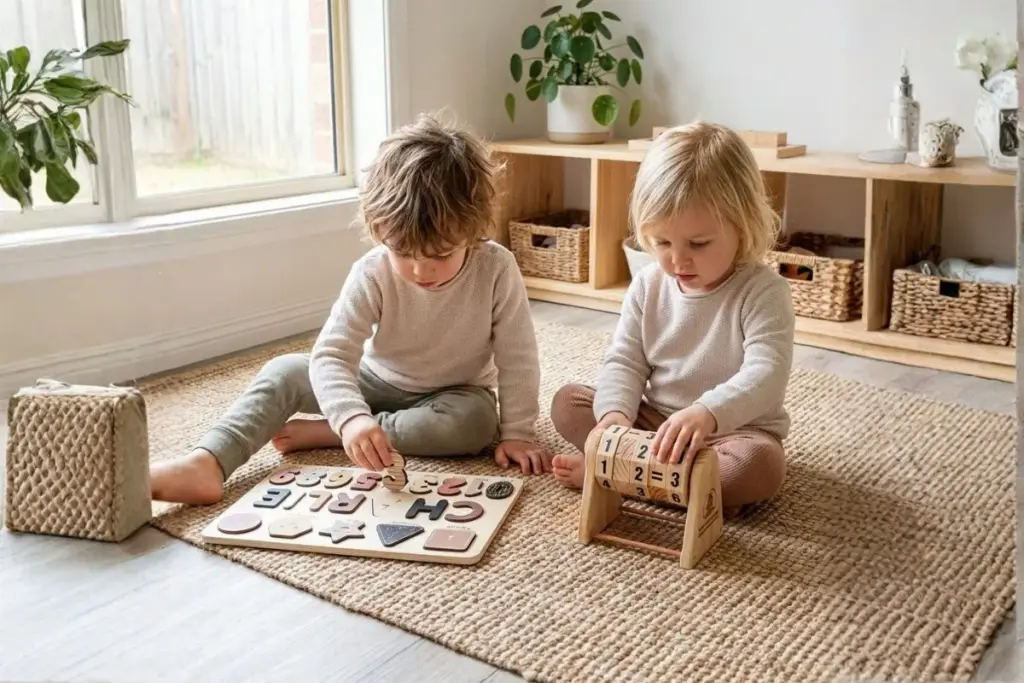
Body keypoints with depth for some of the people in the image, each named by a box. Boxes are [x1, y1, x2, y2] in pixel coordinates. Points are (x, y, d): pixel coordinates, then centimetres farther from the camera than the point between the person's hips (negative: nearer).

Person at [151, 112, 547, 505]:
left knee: (477, 421, -35)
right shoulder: (372, 275, -24)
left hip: (453, 396, -1)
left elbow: (517, 358, -18)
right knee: (285, 372, -17)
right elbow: (331, 355, -32)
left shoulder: (496, 270, -26)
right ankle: (206, 466, -35)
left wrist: (516, 433, -19)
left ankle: (324, 434, -26)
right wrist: (352, 416, -50)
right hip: (374, 383, 1)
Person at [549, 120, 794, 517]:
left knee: (763, 464, -36)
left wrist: (706, 413, -49)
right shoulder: (648, 286, -2)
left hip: (735, 430, -4)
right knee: (567, 402, -6)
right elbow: (625, 361, -3)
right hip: (655, 423, 5)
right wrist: (615, 412, -25)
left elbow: (766, 376, -30)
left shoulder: (763, 292, -18)